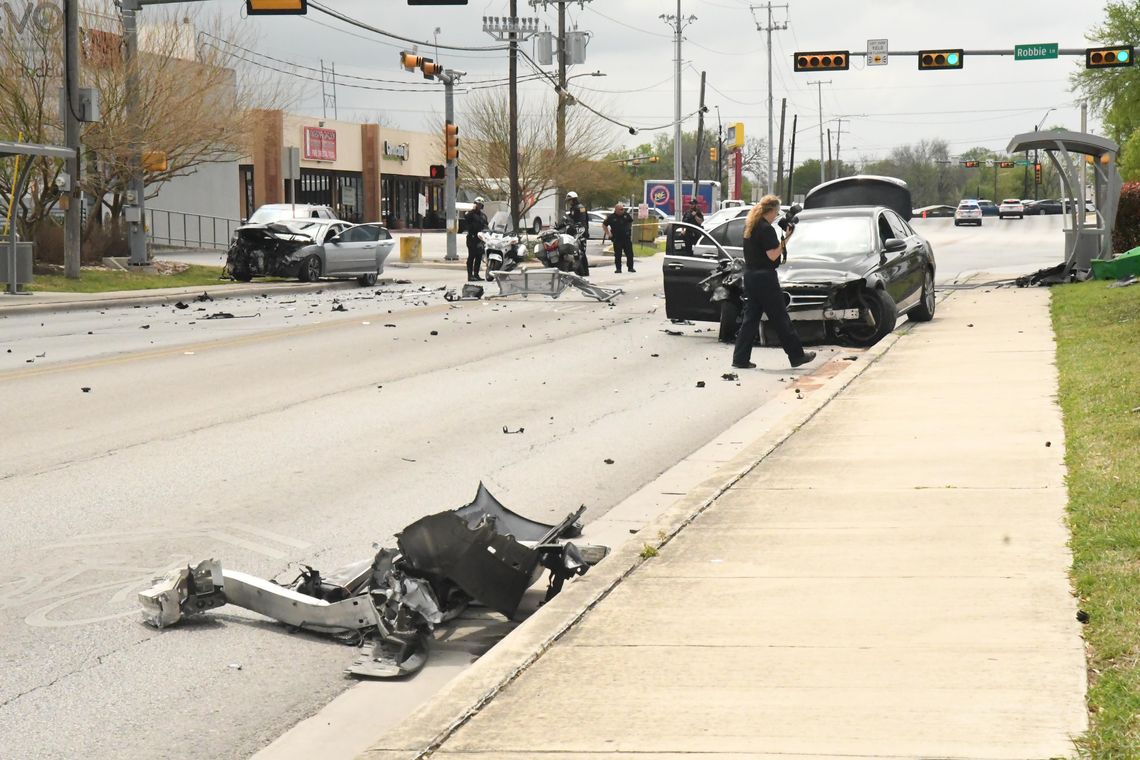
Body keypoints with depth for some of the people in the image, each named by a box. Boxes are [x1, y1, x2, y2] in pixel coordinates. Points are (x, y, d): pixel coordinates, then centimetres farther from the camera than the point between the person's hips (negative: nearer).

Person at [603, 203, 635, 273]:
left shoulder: (626, 215, 2)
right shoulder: (611, 217, -5)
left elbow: (631, 222, 22)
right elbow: (604, 225, 4)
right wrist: (609, 234, -1)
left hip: (627, 238, 2)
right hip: (617, 239, -2)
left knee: (629, 254, 3)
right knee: (618, 254, 1)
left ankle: (630, 267, 14)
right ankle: (618, 268, 8)